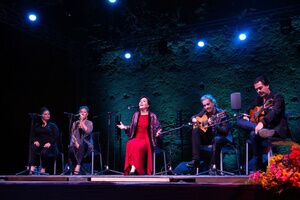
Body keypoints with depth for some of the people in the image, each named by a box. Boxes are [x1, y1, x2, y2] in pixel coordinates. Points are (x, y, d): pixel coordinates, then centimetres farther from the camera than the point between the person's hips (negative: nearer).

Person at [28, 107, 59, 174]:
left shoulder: (53, 125, 14)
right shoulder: (36, 126, 21)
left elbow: (56, 136, 0)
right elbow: (33, 136, 11)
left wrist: (50, 143, -16)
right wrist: (35, 141, -12)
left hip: (50, 146, -2)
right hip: (39, 144, 2)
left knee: (44, 152, -35)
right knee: (33, 147, -32)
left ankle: (43, 169, -21)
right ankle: (32, 167, -40)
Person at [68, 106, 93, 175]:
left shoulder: (89, 123, 8)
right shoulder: (75, 123, 15)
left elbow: (88, 132, -13)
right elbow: (72, 134, 5)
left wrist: (82, 122, -12)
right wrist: (75, 143, -14)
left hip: (86, 145, -2)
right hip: (76, 144, 2)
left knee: (82, 146, -38)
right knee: (71, 149, -33)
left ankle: (78, 166, -41)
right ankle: (71, 167, -29)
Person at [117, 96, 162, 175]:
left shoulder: (152, 116, 4)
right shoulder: (136, 114, 15)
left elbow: (157, 128, 5)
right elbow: (131, 127, 21)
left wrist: (157, 133, -17)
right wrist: (124, 127, 5)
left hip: (146, 140, -3)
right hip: (136, 138, 3)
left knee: (138, 146, -37)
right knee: (130, 144, -33)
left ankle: (134, 168, -35)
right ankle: (131, 168, -35)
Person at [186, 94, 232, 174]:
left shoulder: (221, 114, -16)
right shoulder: (204, 111, 1)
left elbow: (225, 131, -23)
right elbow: (194, 116, 15)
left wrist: (214, 125, -39)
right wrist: (194, 119, -9)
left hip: (222, 137, -6)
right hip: (209, 136, 6)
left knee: (217, 139, -39)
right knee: (195, 131, -17)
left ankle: (214, 165, -24)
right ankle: (196, 160, -22)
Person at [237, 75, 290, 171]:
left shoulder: (277, 97, -7)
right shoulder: (259, 98, 17)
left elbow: (274, 112, -26)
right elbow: (251, 109, 27)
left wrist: (262, 122, -45)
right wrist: (247, 116, 0)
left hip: (276, 130, -8)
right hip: (264, 127, 8)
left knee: (254, 134, -36)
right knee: (240, 121, -15)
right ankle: (261, 130, -40)